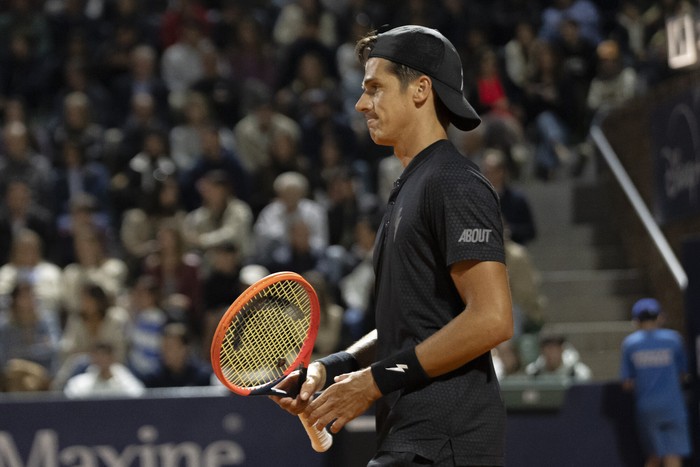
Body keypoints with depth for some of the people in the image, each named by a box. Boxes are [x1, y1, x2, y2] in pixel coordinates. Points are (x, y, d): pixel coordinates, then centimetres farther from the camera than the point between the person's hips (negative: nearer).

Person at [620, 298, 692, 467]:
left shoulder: (629, 343, 2)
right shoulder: (673, 338, 0)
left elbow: (627, 383, 1)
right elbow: (682, 374, 2)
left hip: (646, 407, 2)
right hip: (672, 406, -2)